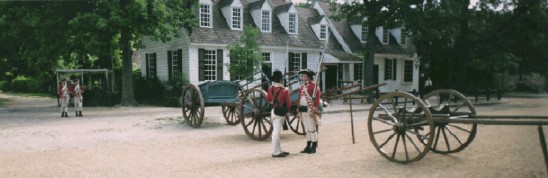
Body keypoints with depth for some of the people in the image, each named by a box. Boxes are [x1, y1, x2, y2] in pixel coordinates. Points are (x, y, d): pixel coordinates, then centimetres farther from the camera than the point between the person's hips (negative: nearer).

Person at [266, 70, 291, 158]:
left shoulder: (270, 89, 1)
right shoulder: (284, 90, -16)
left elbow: (268, 100, 15)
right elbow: (288, 103, -8)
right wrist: (287, 111, 10)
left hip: (273, 112, 7)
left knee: (276, 132, 14)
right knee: (276, 132, -4)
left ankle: (279, 150, 24)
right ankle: (275, 152, 0)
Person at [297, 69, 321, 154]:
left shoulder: (314, 85, -8)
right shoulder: (301, 87, 14)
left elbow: (317, 99, -14)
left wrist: (313, 110, -20)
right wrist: (298, 111, 14)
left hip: (310, 110, -7)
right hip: (303, 110, 7)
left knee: (312, 129, -2)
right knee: (307, 129, 12)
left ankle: (313, 147, 5)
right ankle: (308, 146, 18)